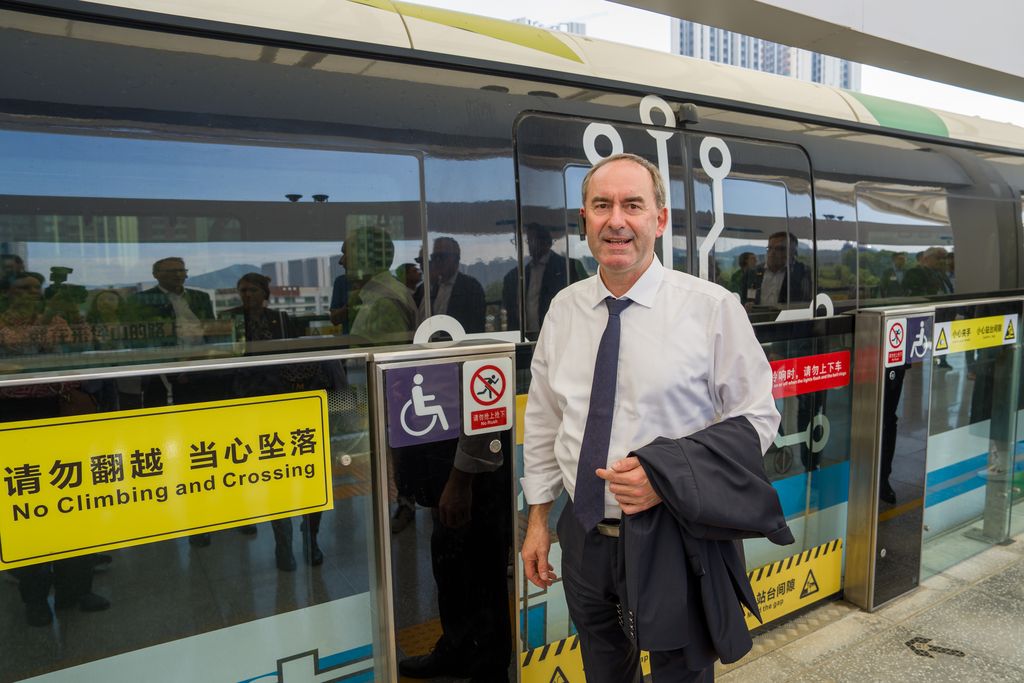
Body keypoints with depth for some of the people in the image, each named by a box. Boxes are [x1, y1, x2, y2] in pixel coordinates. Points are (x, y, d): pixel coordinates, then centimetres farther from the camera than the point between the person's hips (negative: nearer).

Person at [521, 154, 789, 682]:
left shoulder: (712, 307, -12)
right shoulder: (564, 309, 0)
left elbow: (756, 418, -7)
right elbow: (543, 421, 7)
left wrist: (666, 475, -20)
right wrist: (538, 520, 9)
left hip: (673, 536, -4)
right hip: (584, 535, 4)